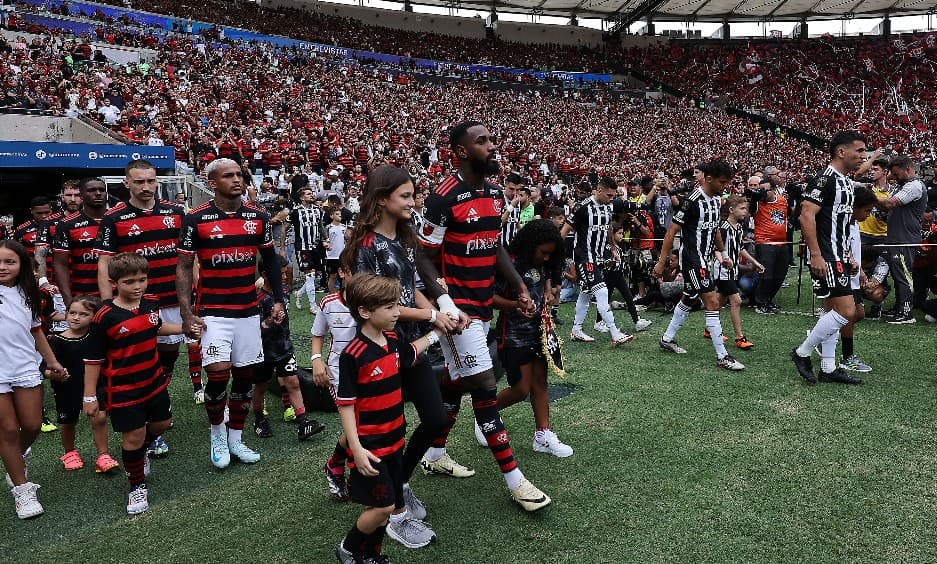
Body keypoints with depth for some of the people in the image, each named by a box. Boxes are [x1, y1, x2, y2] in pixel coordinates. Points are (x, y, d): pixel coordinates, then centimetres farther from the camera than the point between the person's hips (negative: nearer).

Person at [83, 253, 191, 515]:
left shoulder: (151, 302, -3)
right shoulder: (105, 317, -20)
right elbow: (93, 359, -13)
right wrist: (90, 396, -12)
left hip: (153, 380, 6)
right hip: (122, 390, -6)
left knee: (162, 424, 20)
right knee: (133, 436, 2)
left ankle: (140, 451, 50)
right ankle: (137, 486, 23)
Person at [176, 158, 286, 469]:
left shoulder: (258, 217, 4)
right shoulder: (196, 219, -5)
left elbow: (270, 260, 14)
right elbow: (183, 268, -2)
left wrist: (278, 299, 9)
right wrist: (187, 314, -8)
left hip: (249, 311, 4)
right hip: (213, 312, -3)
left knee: (245, 374, 8)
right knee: (218, 374, -12)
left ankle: (235, 438, 25)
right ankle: (217, 432, 16)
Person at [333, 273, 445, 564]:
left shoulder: (393, 341, 1)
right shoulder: (353, 355, -21)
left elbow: (410, 353, 26)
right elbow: (345, 404, -17)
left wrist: (436, 332, 27)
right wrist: (357, 449, -21)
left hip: (394, 440, 7)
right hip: (369, 445, -7)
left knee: (386, 506, 14)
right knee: (383, 506, -6)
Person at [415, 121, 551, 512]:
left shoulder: (493, 193, 9)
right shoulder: (444, 198, -16)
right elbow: (425, 259, -13)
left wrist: (519, 287, 10)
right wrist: (445, 304, -24)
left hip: (483, 304, 8)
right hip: (458, 306, -8)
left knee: (457, 383, 17)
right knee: (485, 388, -5)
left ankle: (435, 455, 35)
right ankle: (513, 479, 5)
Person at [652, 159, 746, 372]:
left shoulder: (716, 199, 8)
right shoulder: (693, 200, -18)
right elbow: (672, 231, -15)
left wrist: (722, 254, 22)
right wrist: (661, 262, -15)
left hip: (704, 258, 9)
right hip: (692, 258, -9)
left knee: (688, 300, 18)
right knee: (712, 302, -10)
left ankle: (667, 339, 32)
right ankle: (722, 356, -6)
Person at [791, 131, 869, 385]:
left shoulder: (847, 183, 17)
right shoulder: (825, 179, -13)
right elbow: (807, 215, -21)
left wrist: (848, 258, 24)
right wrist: (816, 255, -25)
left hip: (838, 258, 10)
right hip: (825, 258, -10)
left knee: (832, 311, 12)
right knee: (845, 311, -12)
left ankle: (828, 368, 18)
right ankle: (802, 353, 1)